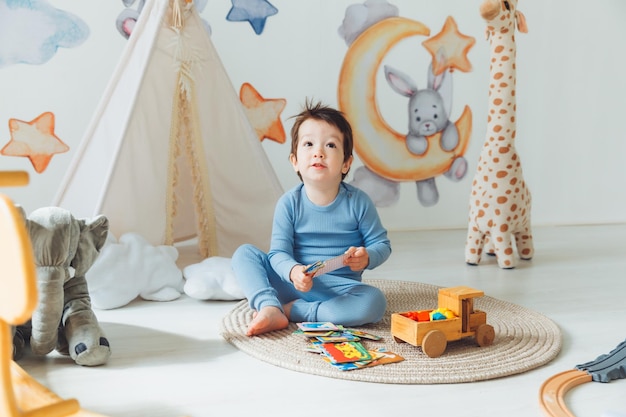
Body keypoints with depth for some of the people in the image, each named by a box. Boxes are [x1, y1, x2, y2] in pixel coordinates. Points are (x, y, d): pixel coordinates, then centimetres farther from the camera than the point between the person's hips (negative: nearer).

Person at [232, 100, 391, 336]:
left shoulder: (358, 202, -7)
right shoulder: (289, 202, -6)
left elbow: (382, 244, 1)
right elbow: (279, 251, -9)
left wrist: (366, 258, -23)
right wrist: (293, 271, -32)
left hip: (339, 288, -1)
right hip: (291, 281, 1)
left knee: (375, 302, -31)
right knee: (244, 253, -12)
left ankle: (292, 310, -23)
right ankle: (270, 308, -32)